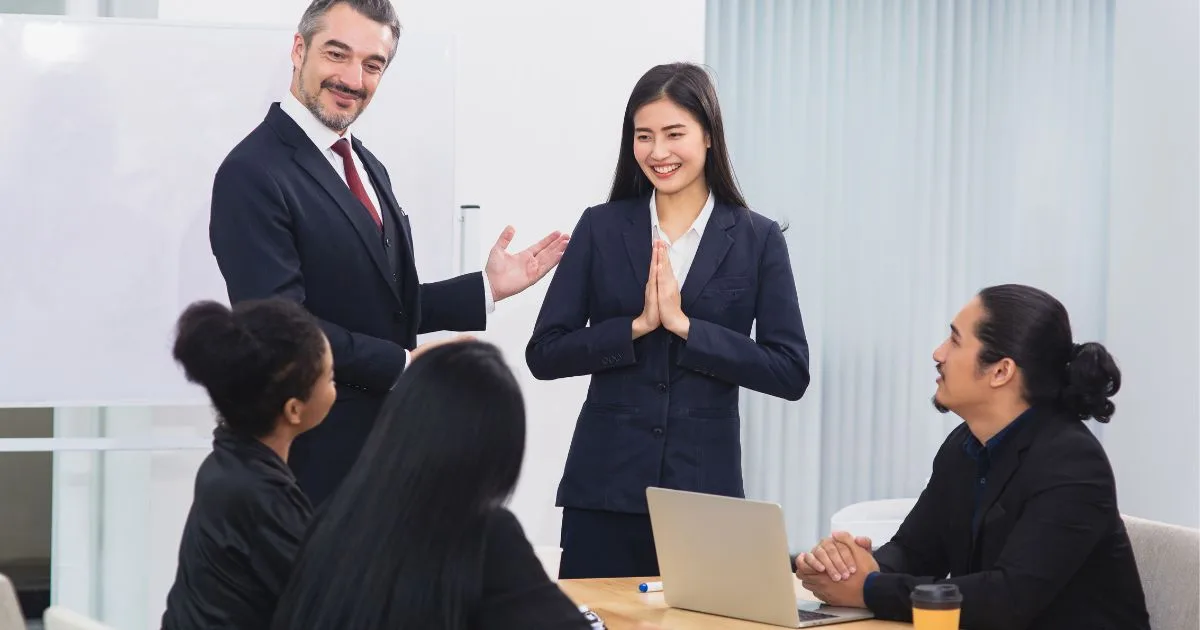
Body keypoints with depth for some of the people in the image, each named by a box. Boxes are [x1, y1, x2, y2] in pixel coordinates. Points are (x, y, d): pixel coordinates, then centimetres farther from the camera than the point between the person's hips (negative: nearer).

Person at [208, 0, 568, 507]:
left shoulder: (366, 166, 13)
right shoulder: (254, 174, -15)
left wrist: (487, 288, 5)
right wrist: (404, 364, -18)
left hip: (385, 440, 8)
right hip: (314, 453, -8)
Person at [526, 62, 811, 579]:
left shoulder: (757, 240, 2)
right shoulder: (602, 228, 5)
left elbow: (790, 373, -5)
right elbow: (544, 354, 1)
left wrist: (685, 325, -12)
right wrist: (637, 326, -12)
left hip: (705, 489, -1)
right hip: (605, 486, 1)